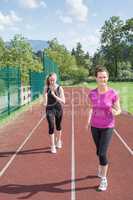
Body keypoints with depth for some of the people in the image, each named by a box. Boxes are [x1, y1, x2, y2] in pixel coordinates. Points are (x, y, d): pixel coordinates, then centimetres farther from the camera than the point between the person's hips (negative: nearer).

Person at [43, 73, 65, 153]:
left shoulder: (59, 88, -5)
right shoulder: (46, 88, -2)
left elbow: (63, 101, -11)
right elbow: (45, 101, 0)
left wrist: (55, 96, -22)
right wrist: (45, 103, -22)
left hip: (58, 109, 0)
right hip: (50, 109, 0)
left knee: (58, 126, 16)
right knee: (51, 126, -10)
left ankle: (58, 140, 42)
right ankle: (53, 146, 1)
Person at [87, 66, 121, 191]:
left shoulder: (113, 93, -14)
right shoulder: (92, 93, -5)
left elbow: (118, 110, -4)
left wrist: (115, 112, -26)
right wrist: (89, 120, -2)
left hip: (107, 127, -3)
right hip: (95, 126, 3)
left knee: (103, 153, -8)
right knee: (99, 151, 16)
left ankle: (103, 179, 12)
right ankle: (101, 170, 43)